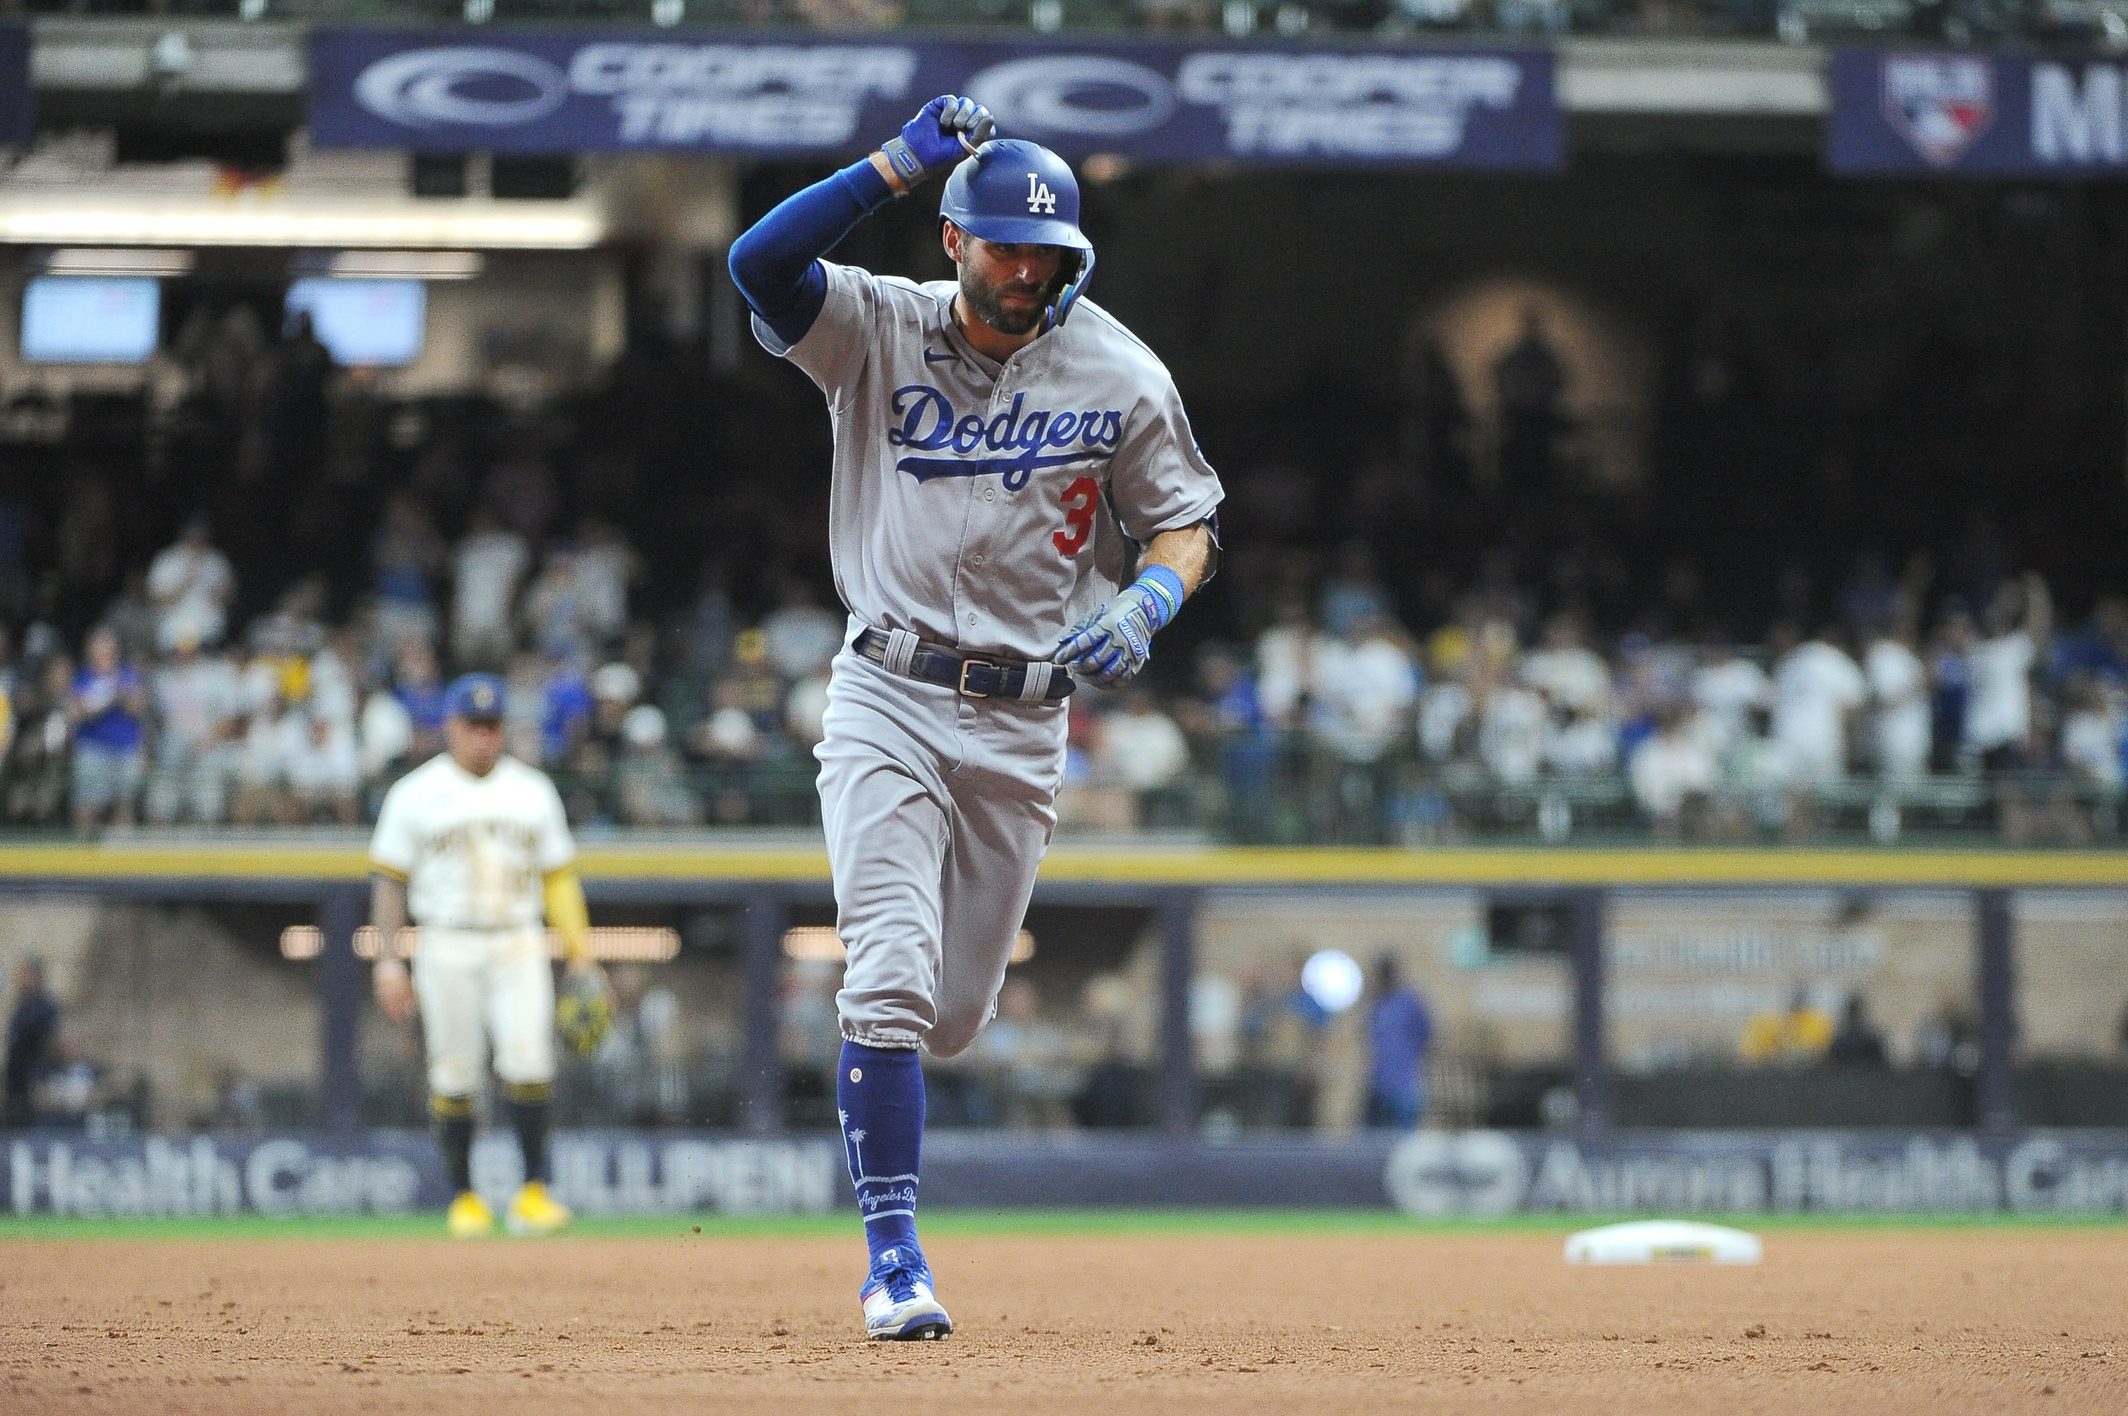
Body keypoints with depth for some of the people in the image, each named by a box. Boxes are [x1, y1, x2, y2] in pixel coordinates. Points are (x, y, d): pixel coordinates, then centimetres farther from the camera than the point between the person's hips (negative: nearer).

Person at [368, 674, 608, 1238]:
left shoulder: (532, 790, 10)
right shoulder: (415, 794, 3)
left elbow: (559, 875, 13)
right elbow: (389, 880, 3)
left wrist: (581, 957, 6)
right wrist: (389, 960, -6)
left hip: (518, 945, 1)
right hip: (447, 949, -1)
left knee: (528, 1060, -14)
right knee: (454, 1074, -1)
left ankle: (533, 1192, -11)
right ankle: (464, 1197, 9)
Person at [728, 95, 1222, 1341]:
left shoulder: (1121, 375, 0)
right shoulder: (877, 330, -3)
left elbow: (1187, 522, 7)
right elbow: (760, 264, -19)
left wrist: (1147, 602, -15)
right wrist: (900, 162, -24)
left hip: (1025, 724, 2)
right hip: (889, 705, -2)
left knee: (956, 1017, 11)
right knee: (892, 981, -17)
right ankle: (893, 1252, -11)